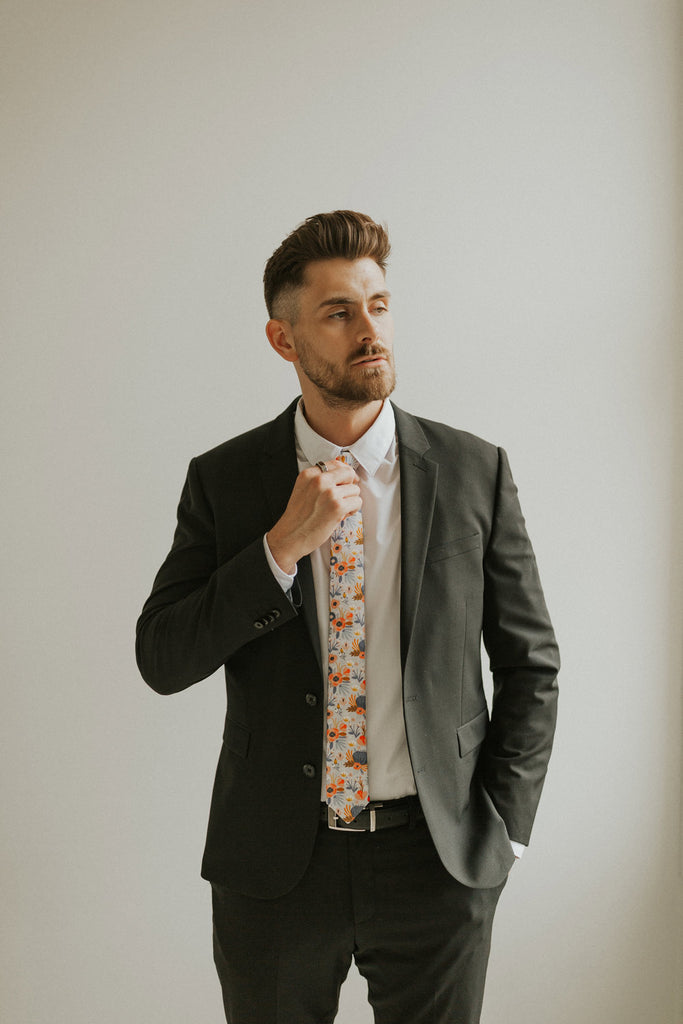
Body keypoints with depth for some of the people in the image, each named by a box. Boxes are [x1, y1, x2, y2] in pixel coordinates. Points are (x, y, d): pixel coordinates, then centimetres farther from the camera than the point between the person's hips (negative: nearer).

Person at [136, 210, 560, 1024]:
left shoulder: (475, 473, -4)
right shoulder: (223, 480, -3)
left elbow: (530, 662, 2)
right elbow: (161, 660, -8)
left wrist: (501, 828, -3)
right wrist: (281, 545, -19)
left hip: (439, 863, 0)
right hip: (274, 864, 1)